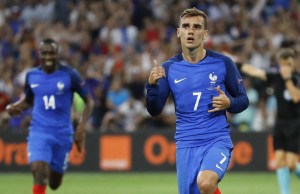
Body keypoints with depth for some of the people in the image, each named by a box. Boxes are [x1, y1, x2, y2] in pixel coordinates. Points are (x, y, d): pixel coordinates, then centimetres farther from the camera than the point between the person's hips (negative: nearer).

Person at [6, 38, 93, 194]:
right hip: (38, 132, 0)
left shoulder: (69, 75, -7)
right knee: (38, 172, -24)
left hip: (62, 133, 0)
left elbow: (88, 102, 1)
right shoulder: (31, 76, 2)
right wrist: (15, 107, -4)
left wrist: (81, 127, -11)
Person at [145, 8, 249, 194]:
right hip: (186, 145, 3)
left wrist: (229, 103, -15)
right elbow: (155, 111, 1)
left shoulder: (223, 63, -1)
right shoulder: (169, 68, 3)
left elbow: (243, 100, 8)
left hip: (217, 141, -3)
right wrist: (152, 85, -17)